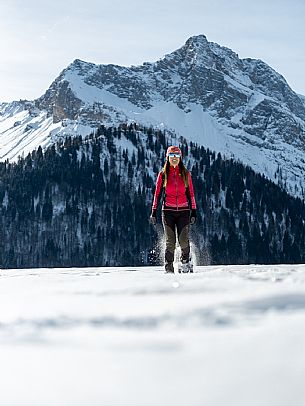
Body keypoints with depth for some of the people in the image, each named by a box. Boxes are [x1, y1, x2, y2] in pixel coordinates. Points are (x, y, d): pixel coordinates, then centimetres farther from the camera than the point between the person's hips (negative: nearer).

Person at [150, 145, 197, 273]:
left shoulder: (185, 174, 7)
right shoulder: (163, 174, 5)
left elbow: (191, 194, 8)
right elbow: (157, 194, 6)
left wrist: (193, 212, 3)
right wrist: (153, 212, 0)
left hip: (183, 211, 0)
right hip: (168, 211, 0)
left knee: (183, 240, -10)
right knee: (170, 242, -7)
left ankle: (185, 260, 18)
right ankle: (169, 268, 2)